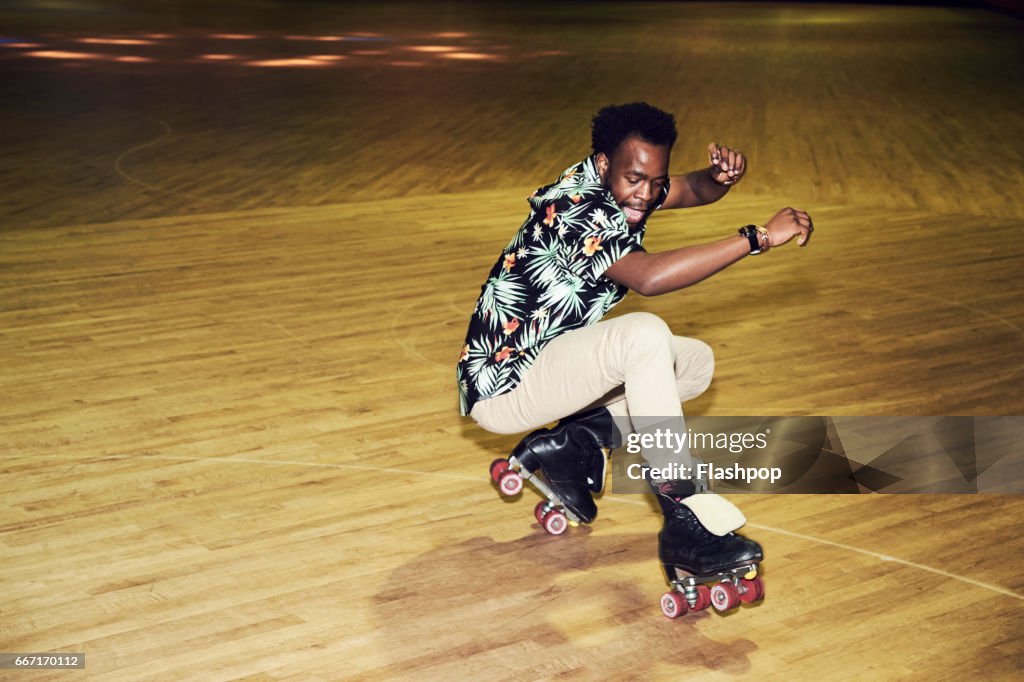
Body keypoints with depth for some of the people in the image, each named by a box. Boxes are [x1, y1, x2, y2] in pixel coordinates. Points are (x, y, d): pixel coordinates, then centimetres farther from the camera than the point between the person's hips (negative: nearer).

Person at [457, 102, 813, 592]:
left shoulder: (617, 186, 2)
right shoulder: (578, 208, -26)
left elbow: (695, 190, 12)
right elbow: (649, 277, -43)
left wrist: (721, 176, -14)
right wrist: (759, 237, -40)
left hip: (552, 362, 10)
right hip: (502, 385, -10)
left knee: (696, 362, 9)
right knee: (644, 335, -33)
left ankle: (570, 444, 2)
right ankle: (685, 524, -31)